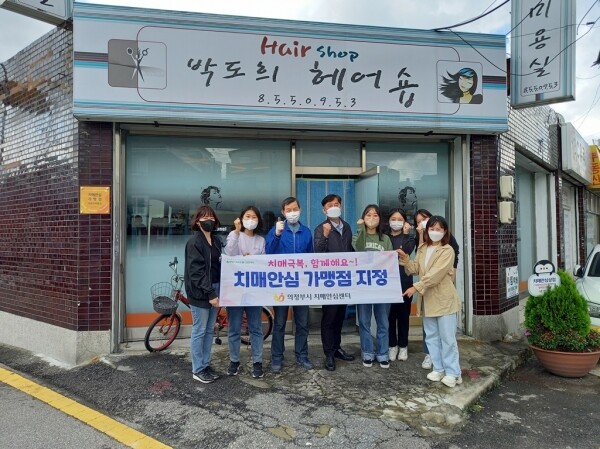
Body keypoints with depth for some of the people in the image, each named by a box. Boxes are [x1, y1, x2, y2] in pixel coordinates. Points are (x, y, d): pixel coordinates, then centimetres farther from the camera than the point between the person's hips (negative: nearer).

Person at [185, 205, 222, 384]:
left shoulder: (216, 242, 12)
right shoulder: (194, 242, -11)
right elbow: (196, 272, -17)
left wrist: (217, 291, 5)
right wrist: (210, 294, -19)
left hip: (214, 289, 7)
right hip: (200, 292, -7)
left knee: (209, 330, 13)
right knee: (199, 331, 1)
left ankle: (206, 365, 24)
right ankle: (197, 370, 13)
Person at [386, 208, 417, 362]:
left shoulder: (410, 237, 7)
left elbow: (406, 252, -13)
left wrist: (406, 234, -11)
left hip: (404, 281, 0)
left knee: (403, 314, 6)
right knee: (389, 314, 3)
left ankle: (403, 346, 19)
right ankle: (392, 345, 17)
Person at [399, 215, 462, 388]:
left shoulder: (447, 250, -12)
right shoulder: (422, 249, 10)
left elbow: (435, 274, -22)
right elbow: (415, 269, 5)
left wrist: (416, 287, -27)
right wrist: (405, 258, -11)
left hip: (444, 299, -7)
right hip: (428, 299, 7)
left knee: (447, 338, 0)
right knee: (431, 336, 14)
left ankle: (453, 373, 12)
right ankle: (438, 369, 26)